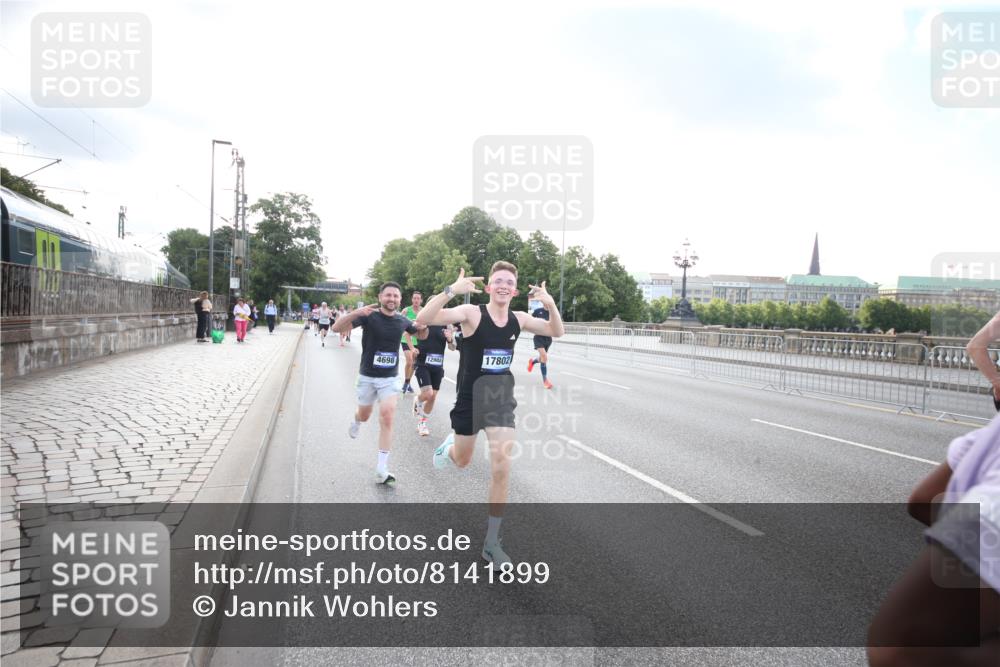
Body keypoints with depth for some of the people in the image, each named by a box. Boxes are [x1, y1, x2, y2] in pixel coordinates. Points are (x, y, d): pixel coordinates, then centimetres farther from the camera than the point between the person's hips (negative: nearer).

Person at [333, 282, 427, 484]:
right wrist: (356, 312, -41)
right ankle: (356, 422, 58)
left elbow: (422, 335, 16)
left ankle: (382, 470, -9)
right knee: (364, 415, 17)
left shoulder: (402, 321, -3)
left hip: (390, 378, 1)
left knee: (387, 418, -12)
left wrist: (424, 327, -10)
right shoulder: (369, 316, -14)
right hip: (367, 376, -1)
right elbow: (337, 328, -23)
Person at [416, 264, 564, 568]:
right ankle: (450, 444, 59)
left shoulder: (519, 319, -3)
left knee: (501, 467, -8)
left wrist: (550, 304, -10)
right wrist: (451, 290, -42)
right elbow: (423, 319, -29)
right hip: (470, 396, -2)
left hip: (501, 397, 2)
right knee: (462, 461, 18)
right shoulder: (471, 313, -17)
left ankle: (492, 543, 6)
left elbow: (557, 332, 10)